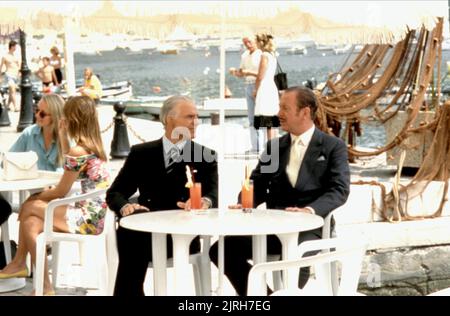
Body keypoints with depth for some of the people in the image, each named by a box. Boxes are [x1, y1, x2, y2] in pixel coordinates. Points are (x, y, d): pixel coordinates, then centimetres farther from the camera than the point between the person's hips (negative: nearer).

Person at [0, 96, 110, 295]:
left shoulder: (78, 151, -16)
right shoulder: (94, 147, 11)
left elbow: (61, 192, -7)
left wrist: (37, 197, 9)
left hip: (87, 219, -9)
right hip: (96, 217, 9)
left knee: (29, 207, -1)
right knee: (31, 223, 3)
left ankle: (19, 262, 13)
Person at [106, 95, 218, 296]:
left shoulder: (204, 155, 11)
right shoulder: (142, 153, 13)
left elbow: (213, 193, -4)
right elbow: (115, 193, 10)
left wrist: (204, 202, -30)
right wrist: (125, 206, -16)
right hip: (145, 232, 2)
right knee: (127, 231, -34)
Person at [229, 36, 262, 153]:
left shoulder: (261, 54, -9)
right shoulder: (244, 55, 15)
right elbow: (241, 74, 21)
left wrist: (250, 73, -22)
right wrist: (234, 72, 1)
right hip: (248, 86, 8)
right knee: (252, 120, 8)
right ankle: (255, 147, 12)